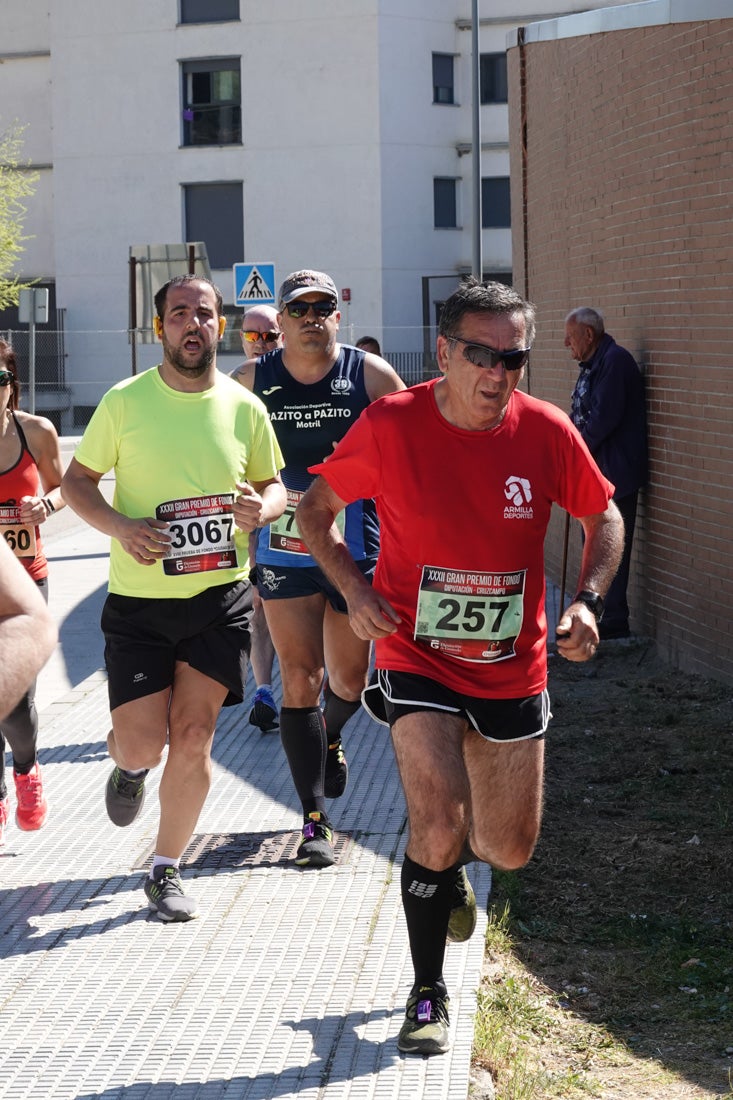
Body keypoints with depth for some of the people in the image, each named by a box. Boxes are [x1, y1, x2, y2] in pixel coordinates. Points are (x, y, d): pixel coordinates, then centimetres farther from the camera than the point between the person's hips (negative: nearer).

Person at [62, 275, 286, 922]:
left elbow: (274, 486, 13)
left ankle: (166, 870, 18)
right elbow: (77, 480, 3)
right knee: (142, 745, -5)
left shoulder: (245, 408, 1)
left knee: (192, 738, 0)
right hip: (138, 601, -1)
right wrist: (120, 527, -16)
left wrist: (262, 508, -12)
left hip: (220, 598, 1)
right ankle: (128, 766, 35)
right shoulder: (125, 402, -4)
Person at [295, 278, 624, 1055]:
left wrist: (587, 600, -10)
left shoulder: (546, 431, -9)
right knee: (436, 824, -19)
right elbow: (315, 509, -1)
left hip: (513, 671, 3)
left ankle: (452, 856, 49)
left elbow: (602, 518, 7)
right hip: (417, 660, -3)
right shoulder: (391, 426, -14)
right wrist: (354, 589, -16)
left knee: (511, 851, 11)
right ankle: (427, 993, 3)